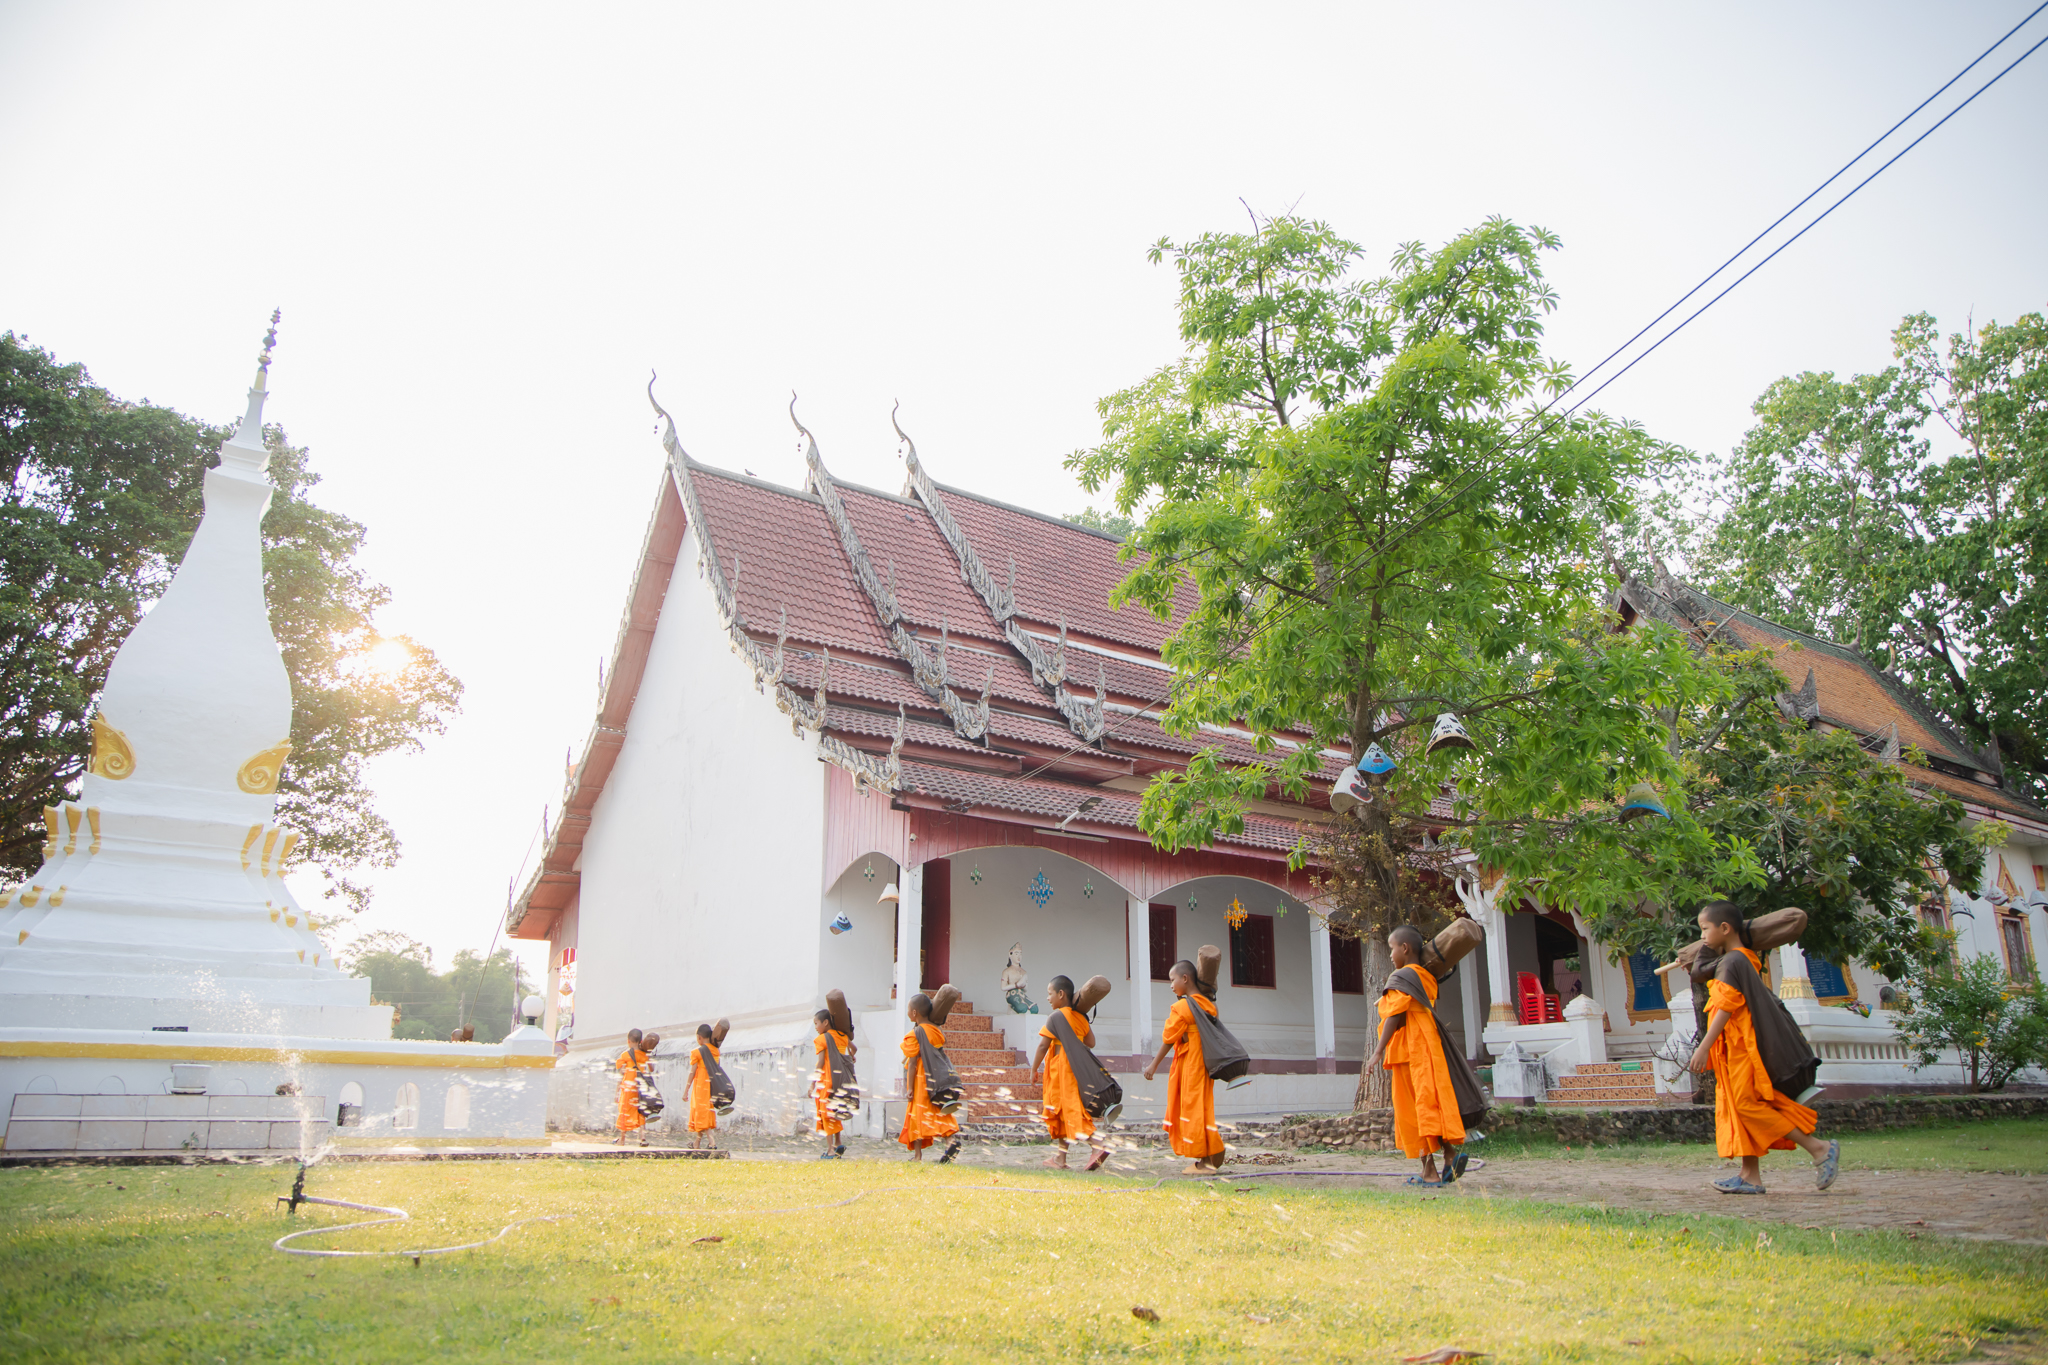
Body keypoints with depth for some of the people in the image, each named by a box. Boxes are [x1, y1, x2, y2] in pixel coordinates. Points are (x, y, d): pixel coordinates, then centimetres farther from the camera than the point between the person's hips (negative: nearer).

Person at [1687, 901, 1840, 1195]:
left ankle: (1819, 1149, -7)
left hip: (1743, 1046, -10)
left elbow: (1725, 1008, -20)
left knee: (1746, 1104, -11)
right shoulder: (1747, 958, 14)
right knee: (1738, 1106, 8)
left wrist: (1703, 1047, -21)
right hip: (1737, 1049, 10)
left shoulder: (1731, 962, -15)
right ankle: (1751, 1175, 9)